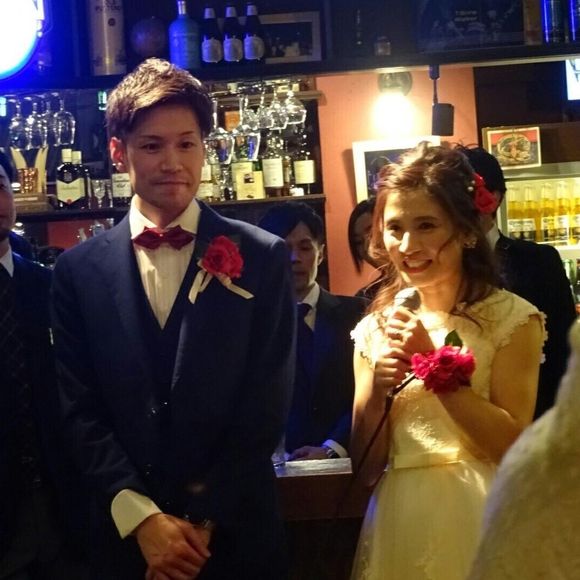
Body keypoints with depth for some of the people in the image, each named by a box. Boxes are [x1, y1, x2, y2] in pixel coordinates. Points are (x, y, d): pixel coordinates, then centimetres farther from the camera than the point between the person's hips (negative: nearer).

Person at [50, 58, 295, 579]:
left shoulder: (262, 259, -2)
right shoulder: (79, 270, 2)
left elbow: (267, 405, -4)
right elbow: (81, 410, -1)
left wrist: (203, 521, -9)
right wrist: (143, 518, -11)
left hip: (235, 535, -1)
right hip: (125, 537, 1)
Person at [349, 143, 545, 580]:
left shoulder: (511, 319, -6)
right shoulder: (374, 330, 4)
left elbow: (512, 446, -14)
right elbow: (366, 469, 4)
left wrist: (432, 362, -16)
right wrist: (375, 393, -14)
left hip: (478, 520, -3)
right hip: (398, 523, 4)